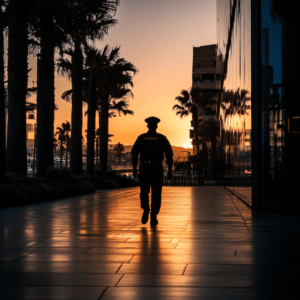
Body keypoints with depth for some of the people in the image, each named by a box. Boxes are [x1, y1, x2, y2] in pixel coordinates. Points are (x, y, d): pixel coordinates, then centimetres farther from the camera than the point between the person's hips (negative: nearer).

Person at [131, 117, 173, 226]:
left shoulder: (141, 138, 4)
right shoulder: (162, 138, 4)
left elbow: (134, 154, -2)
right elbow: (169, 155, -1)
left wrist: (134, 169, 3)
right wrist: (170, 170, 4)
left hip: (144, 169, 0)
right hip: (158, 169, 0)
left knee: (144, 191, 13)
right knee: (156, 193, 6)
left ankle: (145, 207, -15)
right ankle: (153, 217, 2)